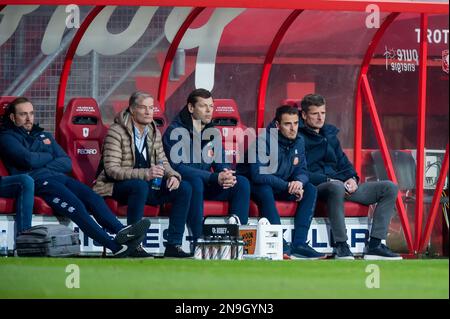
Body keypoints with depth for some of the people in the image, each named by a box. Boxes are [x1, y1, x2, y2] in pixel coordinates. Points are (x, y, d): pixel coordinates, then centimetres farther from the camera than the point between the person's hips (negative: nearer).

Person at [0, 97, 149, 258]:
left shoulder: (44, 136, 31)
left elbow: (67, 163, 18)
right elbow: (29, 160, -8)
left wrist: (44, 166, 0)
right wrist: (50, 157, 11)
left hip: (59, 177, 7)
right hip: (37, 182, -7)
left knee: (93, 198, -22)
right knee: (75, 205, -31)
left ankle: (121, 230, -43)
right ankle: (114, 245, -44)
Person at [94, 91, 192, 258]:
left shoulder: (154, 132, 10)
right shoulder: (116, 132, -12)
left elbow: (162, 162, 14)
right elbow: (111, 169, -21)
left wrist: (173, 176, -11)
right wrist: (144, 174, -33)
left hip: (148, 184, 7)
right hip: (118, 187, -7)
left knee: (184, 188, -12)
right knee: (140, 186, -39)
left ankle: (173, 245, -15)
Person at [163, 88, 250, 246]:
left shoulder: (213, 132, 11)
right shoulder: (175, 131, -11)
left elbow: (221, 162, 11)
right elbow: (178, 167, -21)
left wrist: (227, 176, -17)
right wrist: (215, 178, -28)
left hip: (206, 185, 6)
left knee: (242, 183, -13)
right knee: (195, 181, -38)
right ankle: (199, 242, -38)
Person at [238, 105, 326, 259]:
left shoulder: (298, 141, -1)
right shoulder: (264, 141, -24)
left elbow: (301, 170, 2)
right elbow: (258, 175, -32)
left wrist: (299, 182, -24)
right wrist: (288, 186, -29)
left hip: (281, 187, 7)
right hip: (253, 186, -7)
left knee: (310, 190, -11)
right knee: (265, 190, -38)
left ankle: (299, 244, -20)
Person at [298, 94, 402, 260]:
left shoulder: (330, 135, 25)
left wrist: (352, 178, 0)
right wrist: (329, 181, -20)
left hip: (343, 187, 8)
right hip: (316, 188, -8)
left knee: (389, 188, -4)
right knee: (336, 187, -44)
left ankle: (374, 246, -15)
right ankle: (341, 246, -37)